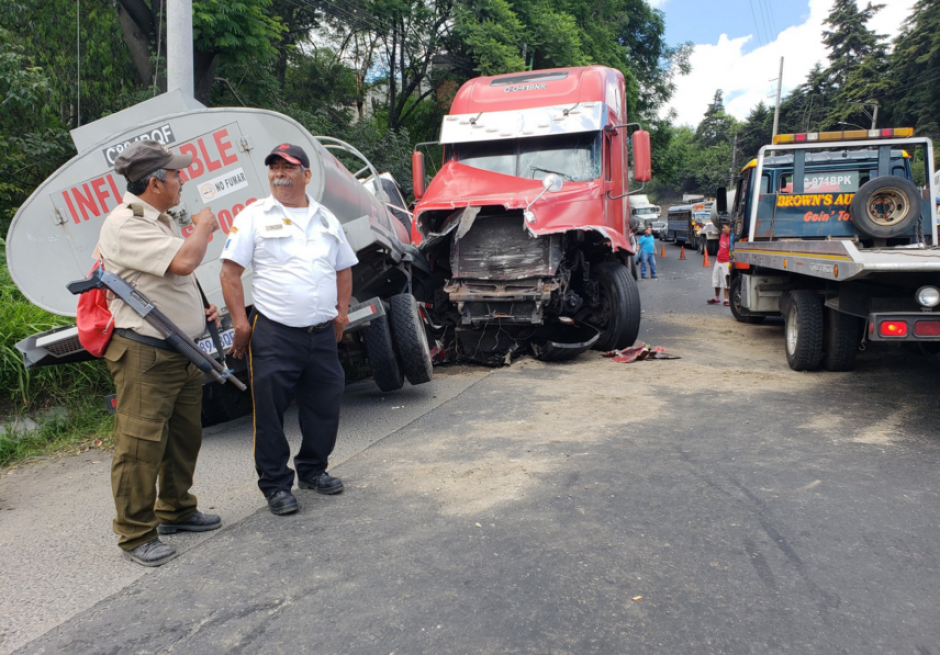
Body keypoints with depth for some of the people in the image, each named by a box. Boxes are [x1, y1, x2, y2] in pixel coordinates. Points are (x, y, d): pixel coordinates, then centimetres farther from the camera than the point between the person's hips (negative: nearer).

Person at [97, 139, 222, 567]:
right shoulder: (125, 224, -16)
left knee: (184, 437, 17)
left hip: (183, 352, 10)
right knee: (141, 446, -4)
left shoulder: (159, 221, 17)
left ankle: (175, 511, 33)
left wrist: (201, 308, 12)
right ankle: (136, 536, 8)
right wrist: (204, 226, -9)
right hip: (144, 357, -10)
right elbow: (182, 261, -28)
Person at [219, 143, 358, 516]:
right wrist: (240, 323, -10)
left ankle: (313, 470, 32)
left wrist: (341, 314, 11)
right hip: (274, 334, -4)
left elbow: (344, 269, 22)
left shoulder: (326, 219, 14)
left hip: (323, 334, 4)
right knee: (270, 412, 1)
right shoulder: (254, 217, 1)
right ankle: (276, 485, 15)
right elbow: (230, 272, -3)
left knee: (325, 406, 12)